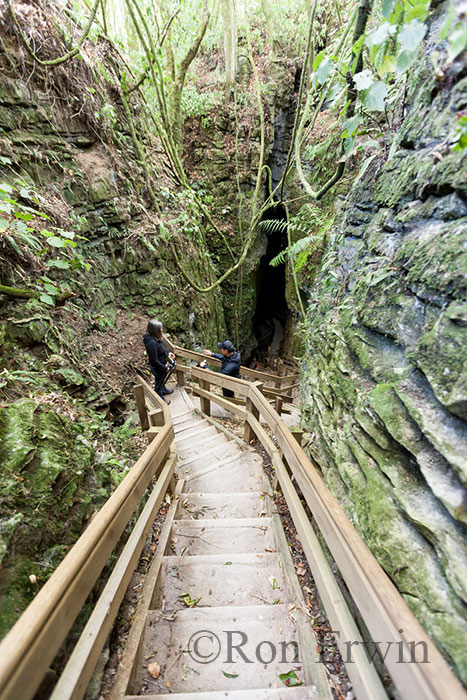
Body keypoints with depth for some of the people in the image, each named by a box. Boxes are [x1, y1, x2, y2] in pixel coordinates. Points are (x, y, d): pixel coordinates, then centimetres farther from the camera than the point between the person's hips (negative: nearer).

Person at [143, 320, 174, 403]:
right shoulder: (151, 343, -37)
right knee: (159, 382, 17)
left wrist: (168, 353, 1)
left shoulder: (155, 338, -9)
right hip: (157, 367, -9)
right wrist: (164, 368, -20)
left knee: (162, 379, 33)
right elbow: (154, 360, -31)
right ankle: (160, 399, 42)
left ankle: (164, 390, 61)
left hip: (162, 364, 9)